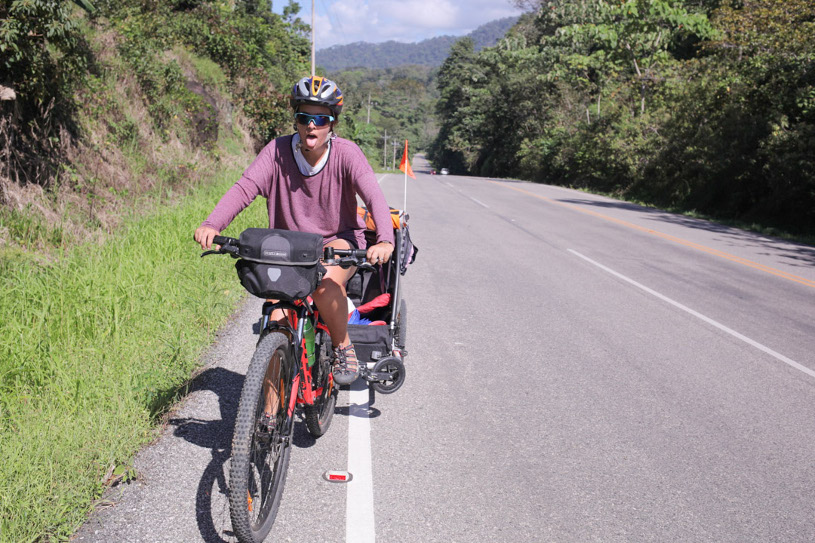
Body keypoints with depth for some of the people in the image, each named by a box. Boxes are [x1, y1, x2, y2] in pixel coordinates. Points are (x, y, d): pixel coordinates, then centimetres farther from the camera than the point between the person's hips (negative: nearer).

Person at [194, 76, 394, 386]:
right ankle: (271, 409, 7)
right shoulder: (278, 151, -10)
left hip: (338, 242, -2)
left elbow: (373, 195, -26)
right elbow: (245, 187, -20)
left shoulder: (345, 153, -13)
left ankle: (342, 346, -5)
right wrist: (212, 224, -38)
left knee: (324, 285, -35)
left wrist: (385, 240, -44)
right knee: (276, 325, -10)